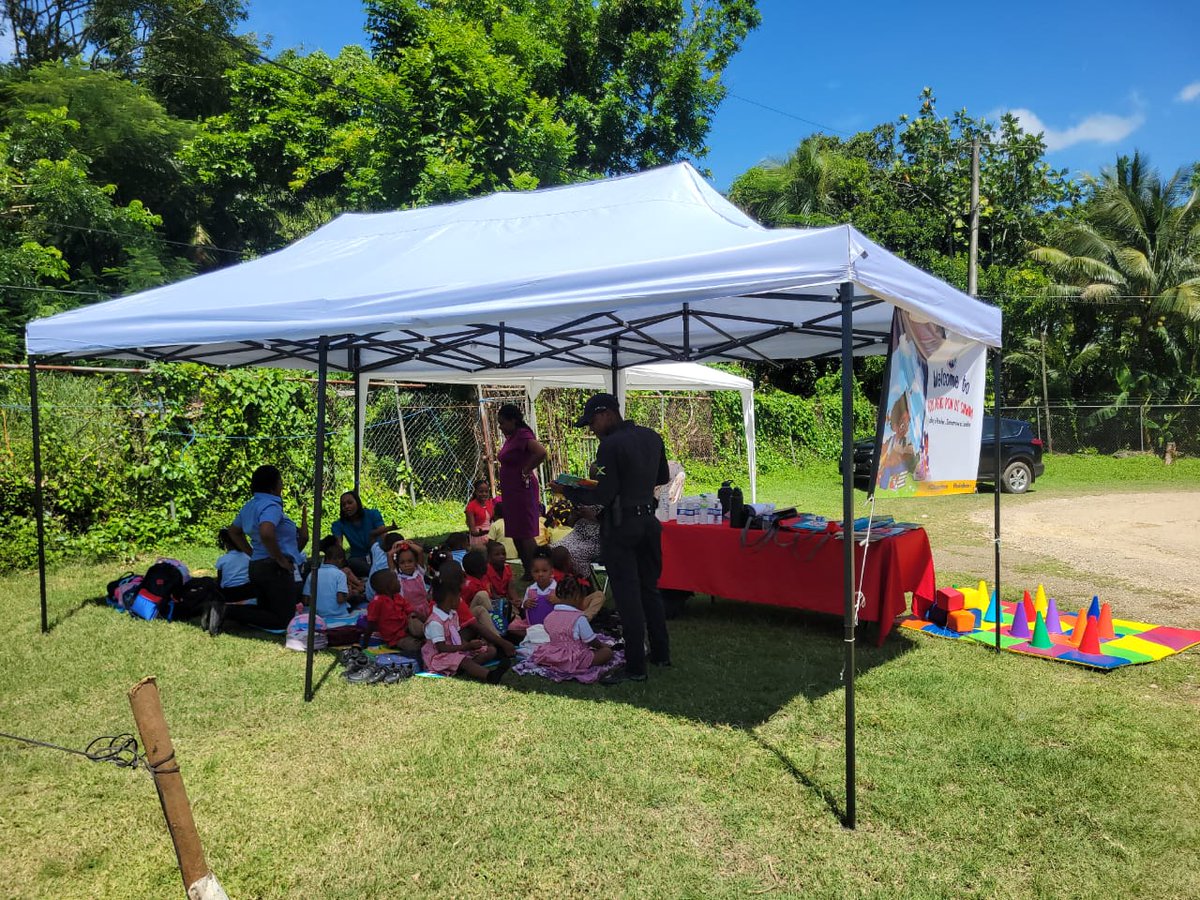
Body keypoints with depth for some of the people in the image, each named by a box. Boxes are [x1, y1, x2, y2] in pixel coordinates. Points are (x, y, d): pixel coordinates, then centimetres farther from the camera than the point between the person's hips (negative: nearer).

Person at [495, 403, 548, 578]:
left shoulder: (523, 435, -15)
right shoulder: (510, 437, 12)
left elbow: (541, 453, -31)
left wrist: (525, 471, -19)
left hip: (522, 490, -10)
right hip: (510, 491, 10)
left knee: (525, 534, -7)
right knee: (515, 534, 13)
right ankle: (527, 573, 20)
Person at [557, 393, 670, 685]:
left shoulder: (611, 445, -18)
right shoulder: (652, 437, 6)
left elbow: (602, 496, -17)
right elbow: (663, 477, 17)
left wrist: (568, 489, -6)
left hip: (620, 526, -8)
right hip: (649, 520, 8)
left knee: (627, 595, 0)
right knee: (650, 589, 19)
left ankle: (635, 666, 6)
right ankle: (661, 653, 28)